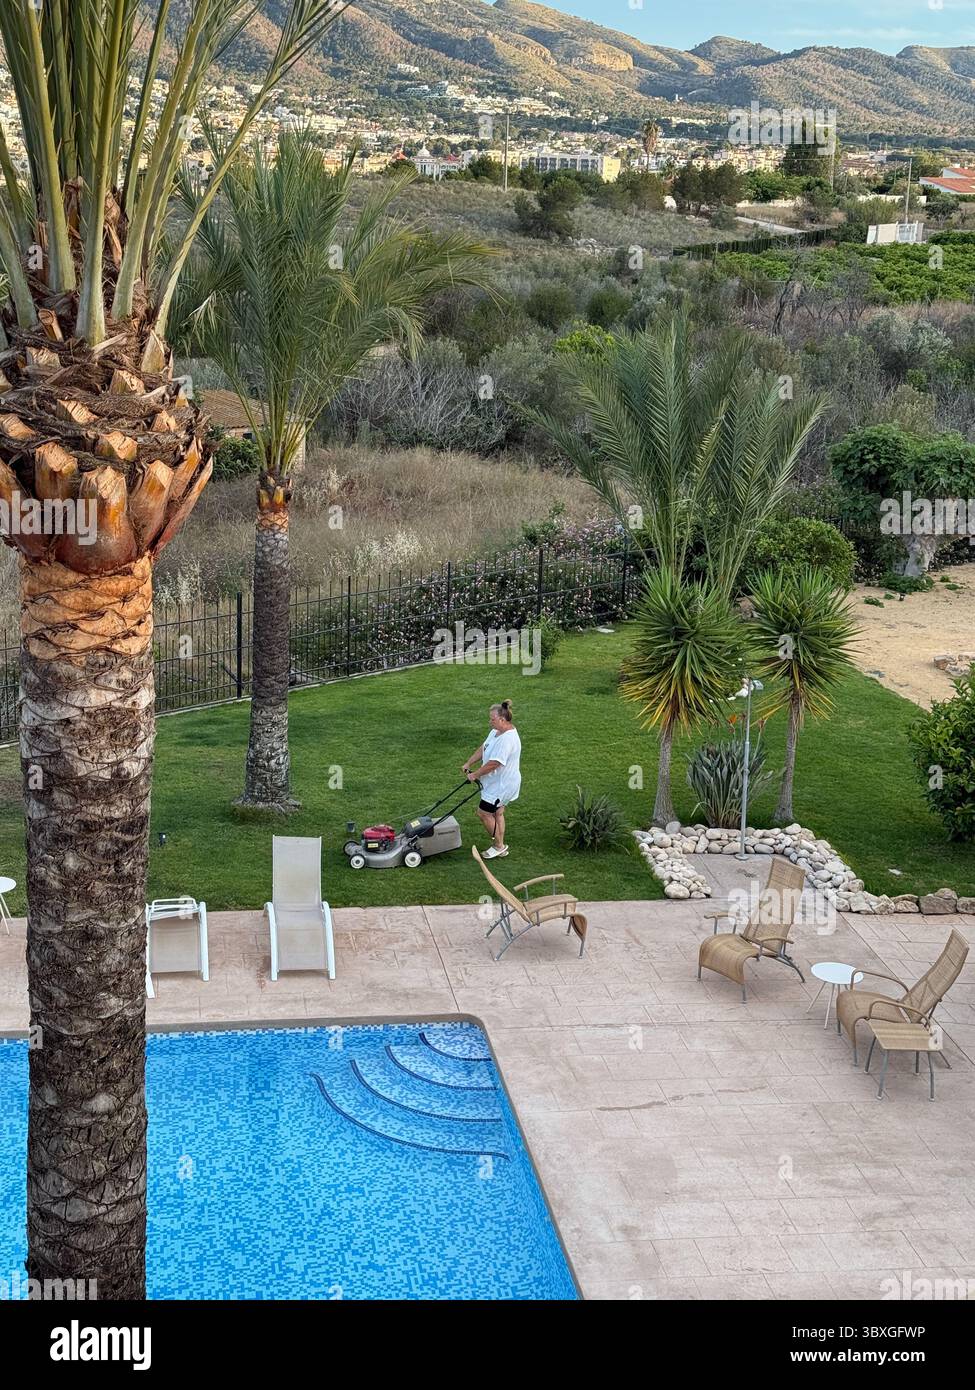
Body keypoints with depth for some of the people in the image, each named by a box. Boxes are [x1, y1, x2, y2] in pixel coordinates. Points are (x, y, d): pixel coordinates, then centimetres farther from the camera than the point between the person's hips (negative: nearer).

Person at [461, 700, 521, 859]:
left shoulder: (507, 739, -30)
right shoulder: (496, 732, 4)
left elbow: (493, 764, -30)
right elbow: (482, 749, 14)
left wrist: (475, 775, -19)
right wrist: (468, 764, 7)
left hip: (502, 785, -10)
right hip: (498, 783, 10)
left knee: (484, 812, -2)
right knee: (497, 813, 17)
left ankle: (499, 845, 11)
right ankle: (499, 846, 28)